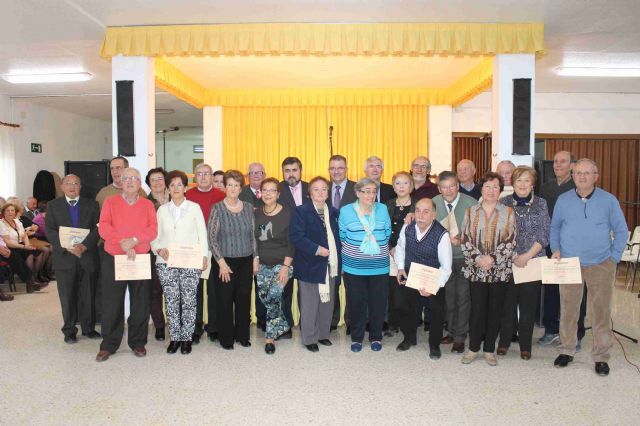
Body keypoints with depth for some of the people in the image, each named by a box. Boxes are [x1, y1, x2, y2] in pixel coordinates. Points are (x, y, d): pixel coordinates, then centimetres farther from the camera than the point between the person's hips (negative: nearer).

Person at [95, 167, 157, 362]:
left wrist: (134, 240, -21)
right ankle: (108, 345, 17)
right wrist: (122, 242, -20)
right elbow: (103, 227, -8)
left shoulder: (148, 205, 6)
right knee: (111, 303, 4)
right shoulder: (110, 202, 6)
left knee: (141, 303, 6)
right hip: (113, 259, 0)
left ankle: (138, 342, 20)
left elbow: (153, 230, -6)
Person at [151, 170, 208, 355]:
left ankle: (186, 338, 10)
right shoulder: (162, 209, 13)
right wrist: (158, 249, -8)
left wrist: (204, 256, -4)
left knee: (189, 301, -2)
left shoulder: (194, 207, 7)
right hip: (166, 262, 2)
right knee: (171, 301, 3)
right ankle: (174, 337, 15)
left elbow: (202, 233, 4)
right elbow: (155, 235, 11)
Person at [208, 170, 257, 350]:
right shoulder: (217, 208, -5)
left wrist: (255, 258, 6)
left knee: (244, 298, 6)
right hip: (225, 261, -3)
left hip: (246, 261, 3)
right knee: (225, 300, 3)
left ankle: (242, 335, 23)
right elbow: (211, 238, -8)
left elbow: (253, 235, 10)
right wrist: (221, 263, -12)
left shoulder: (248, 207, 6)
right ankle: (226, 337, 19)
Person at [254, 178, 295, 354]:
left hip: (282, 264, -4)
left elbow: (291, 244, -9)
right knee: (264, 299, 7)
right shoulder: (256, 214, 3)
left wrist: (286, 267, -14)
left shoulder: (287, 215, -8)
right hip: (262, 265, 4)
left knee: (274, 296, -17)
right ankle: (284, 326, 31)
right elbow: (253, 239, 9)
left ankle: (270, 337, -1)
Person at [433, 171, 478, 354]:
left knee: (463, 297, 2)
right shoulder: (434, 203, -2)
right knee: (448, 296, 12)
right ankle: (452, 331, 29)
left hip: (465, 258, -3)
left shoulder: (471, 204, -12)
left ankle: (460, 338, 15)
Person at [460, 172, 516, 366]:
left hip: (500, 269, 0)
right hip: (476, 269, 0)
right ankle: (473, 348, 15)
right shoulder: (471, 212, 6)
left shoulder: (508, 212, 3)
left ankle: (489, 349, 20)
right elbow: (465, 239, 2)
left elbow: (510, 241, -3)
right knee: (477, 309, 1)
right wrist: (477, 258, -10)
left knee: (495, 310, 6)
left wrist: (493, 258, -12)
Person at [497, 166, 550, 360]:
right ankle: (504, 342, 18)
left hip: (533, 261, 1)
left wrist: (527, 256, -10)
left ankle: (525, 346, 18)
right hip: (507, 261, 0)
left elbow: (544, 235, 0)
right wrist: (513, 256, -8)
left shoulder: (540, 204, 5)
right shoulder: (504, 202, 3)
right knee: (508, 302, 4)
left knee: (528, 304, 6)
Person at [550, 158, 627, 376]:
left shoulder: (609, 200, 0)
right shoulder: (563, 200, 3)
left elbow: (621, 231, 5)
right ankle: (566, 350, 21)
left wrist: (614, 258, -2)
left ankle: (601, 356, 18)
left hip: (600, 265, -1)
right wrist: (556, 250, -1)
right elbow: (554, 227, 12)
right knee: (568, 309, 7)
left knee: (601, 311, 5)